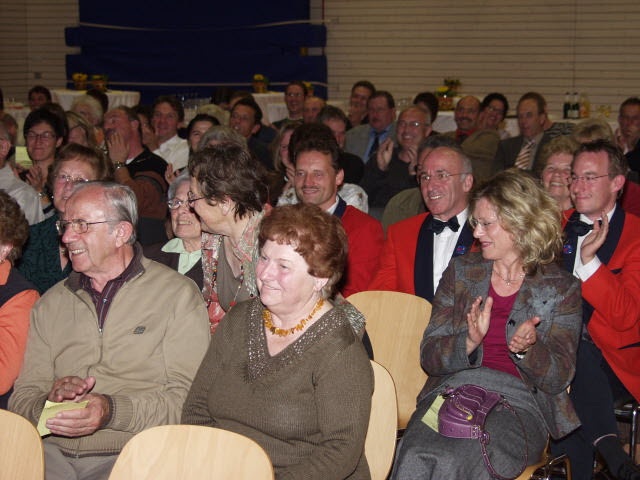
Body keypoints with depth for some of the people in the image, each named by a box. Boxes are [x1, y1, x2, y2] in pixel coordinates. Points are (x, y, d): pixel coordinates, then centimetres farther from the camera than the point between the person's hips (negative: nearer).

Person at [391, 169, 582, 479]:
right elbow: (428, 357, 9)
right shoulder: (461, 271, 15)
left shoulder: (562, 289, 8)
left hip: (519, 404, -2)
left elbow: (558, 378, 3)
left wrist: (526, 349, -18)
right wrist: (469, 342, -12)